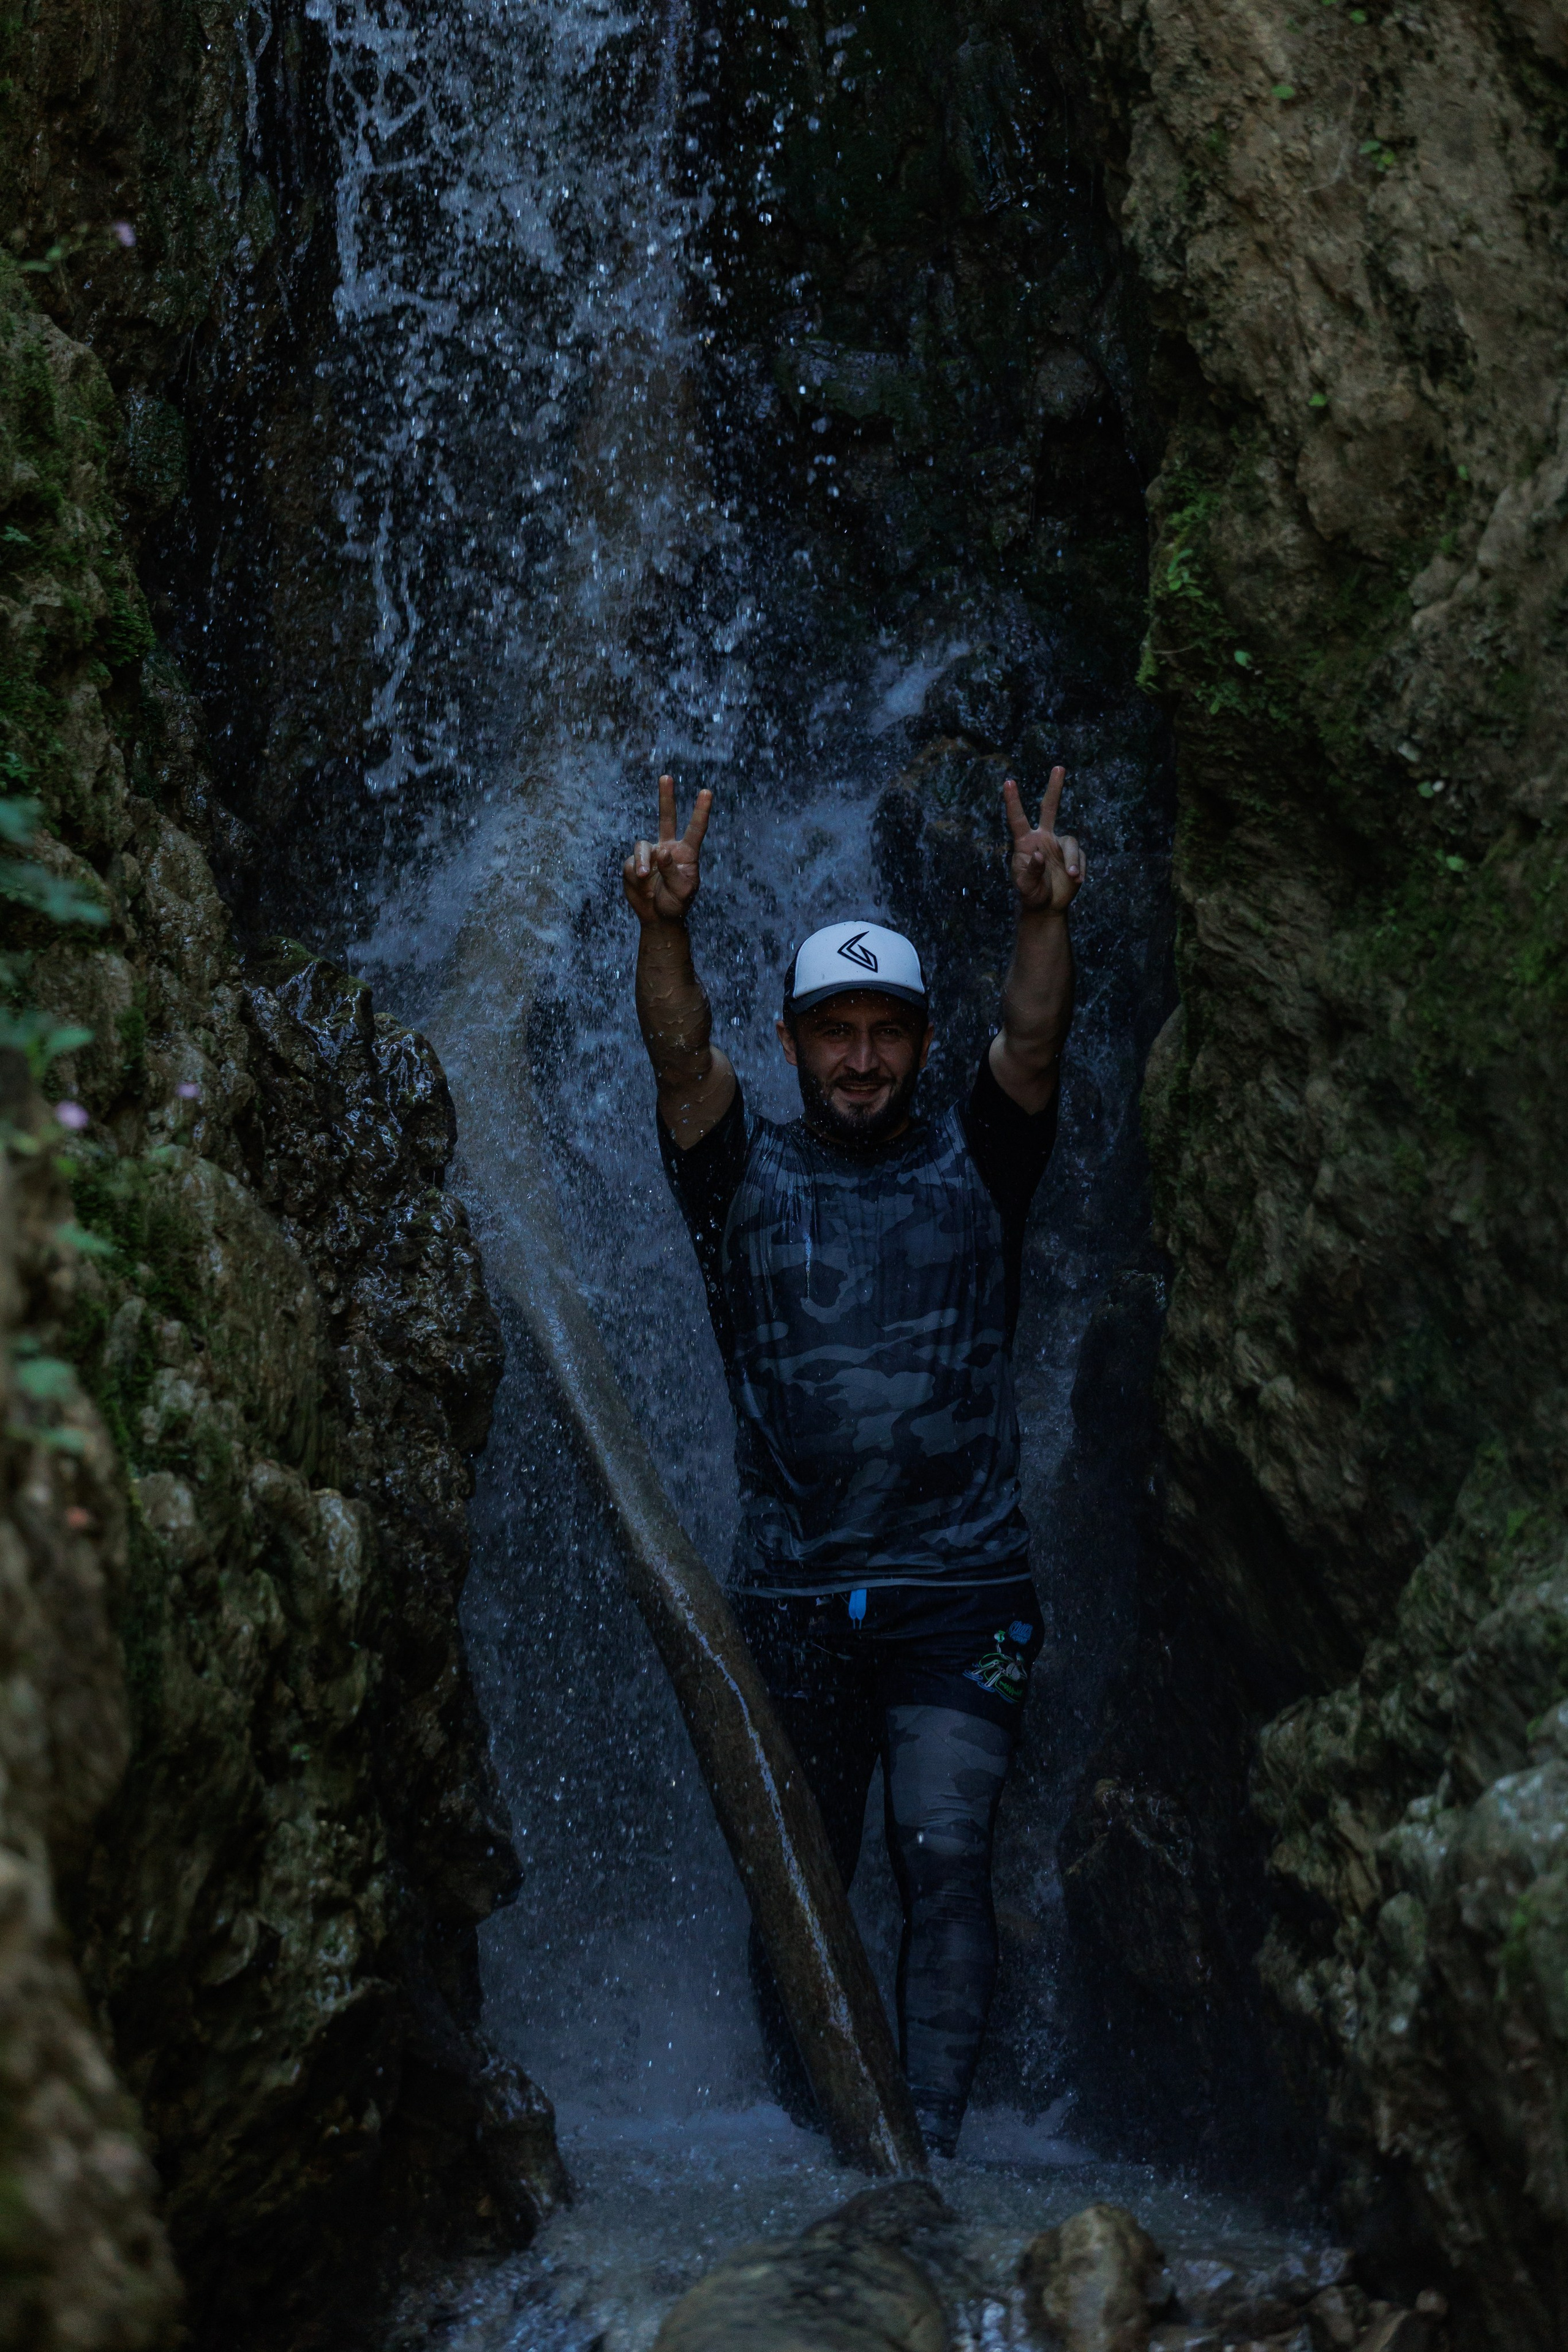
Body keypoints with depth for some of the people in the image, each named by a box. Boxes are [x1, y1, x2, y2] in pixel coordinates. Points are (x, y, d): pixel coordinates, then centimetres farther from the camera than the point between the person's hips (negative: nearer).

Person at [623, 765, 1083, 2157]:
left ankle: (928, 2142, -6)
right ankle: (806, 2143, 20)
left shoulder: (974, 1168, 8)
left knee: (946, 1856, -11)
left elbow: (1033, 1045, -10)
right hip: (792, 1604, 1)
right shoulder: (746, 1179, 8)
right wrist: (666, 929, -28)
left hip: (960, 1593, -1)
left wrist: (1045, 919, -29)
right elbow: (682, 1054, -9)